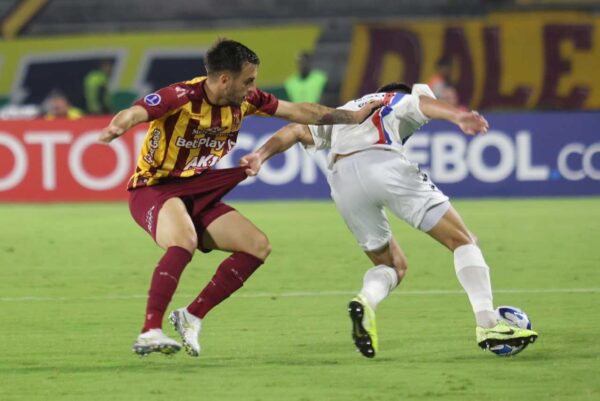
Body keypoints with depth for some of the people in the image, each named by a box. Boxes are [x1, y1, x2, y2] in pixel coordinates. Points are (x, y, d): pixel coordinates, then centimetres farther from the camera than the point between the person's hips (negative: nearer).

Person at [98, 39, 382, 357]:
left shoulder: (245, 100, -2)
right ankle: (149, 333, -40)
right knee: (185, 239, -37)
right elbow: (136, 113, -38)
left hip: (197, 194, 8)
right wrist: (116, 128, -61)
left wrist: (353, 116, 9)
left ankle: (191, 317, 0)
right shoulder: (182, 97, -23)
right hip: (153, 188, -8)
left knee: (258, 246, -3)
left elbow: (297, 112, 9)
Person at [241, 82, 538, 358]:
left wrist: (261, 156, 14)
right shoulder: (405, 100, 27)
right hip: (384, 164, -4)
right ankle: (487, 326, -7)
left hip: (341, 179, 4)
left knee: (392, 266, 20)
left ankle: (365, 301, -13)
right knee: (462, 241, 7)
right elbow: (424, 102, 3)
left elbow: (295, 130, 26)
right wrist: (458, 117, -16)